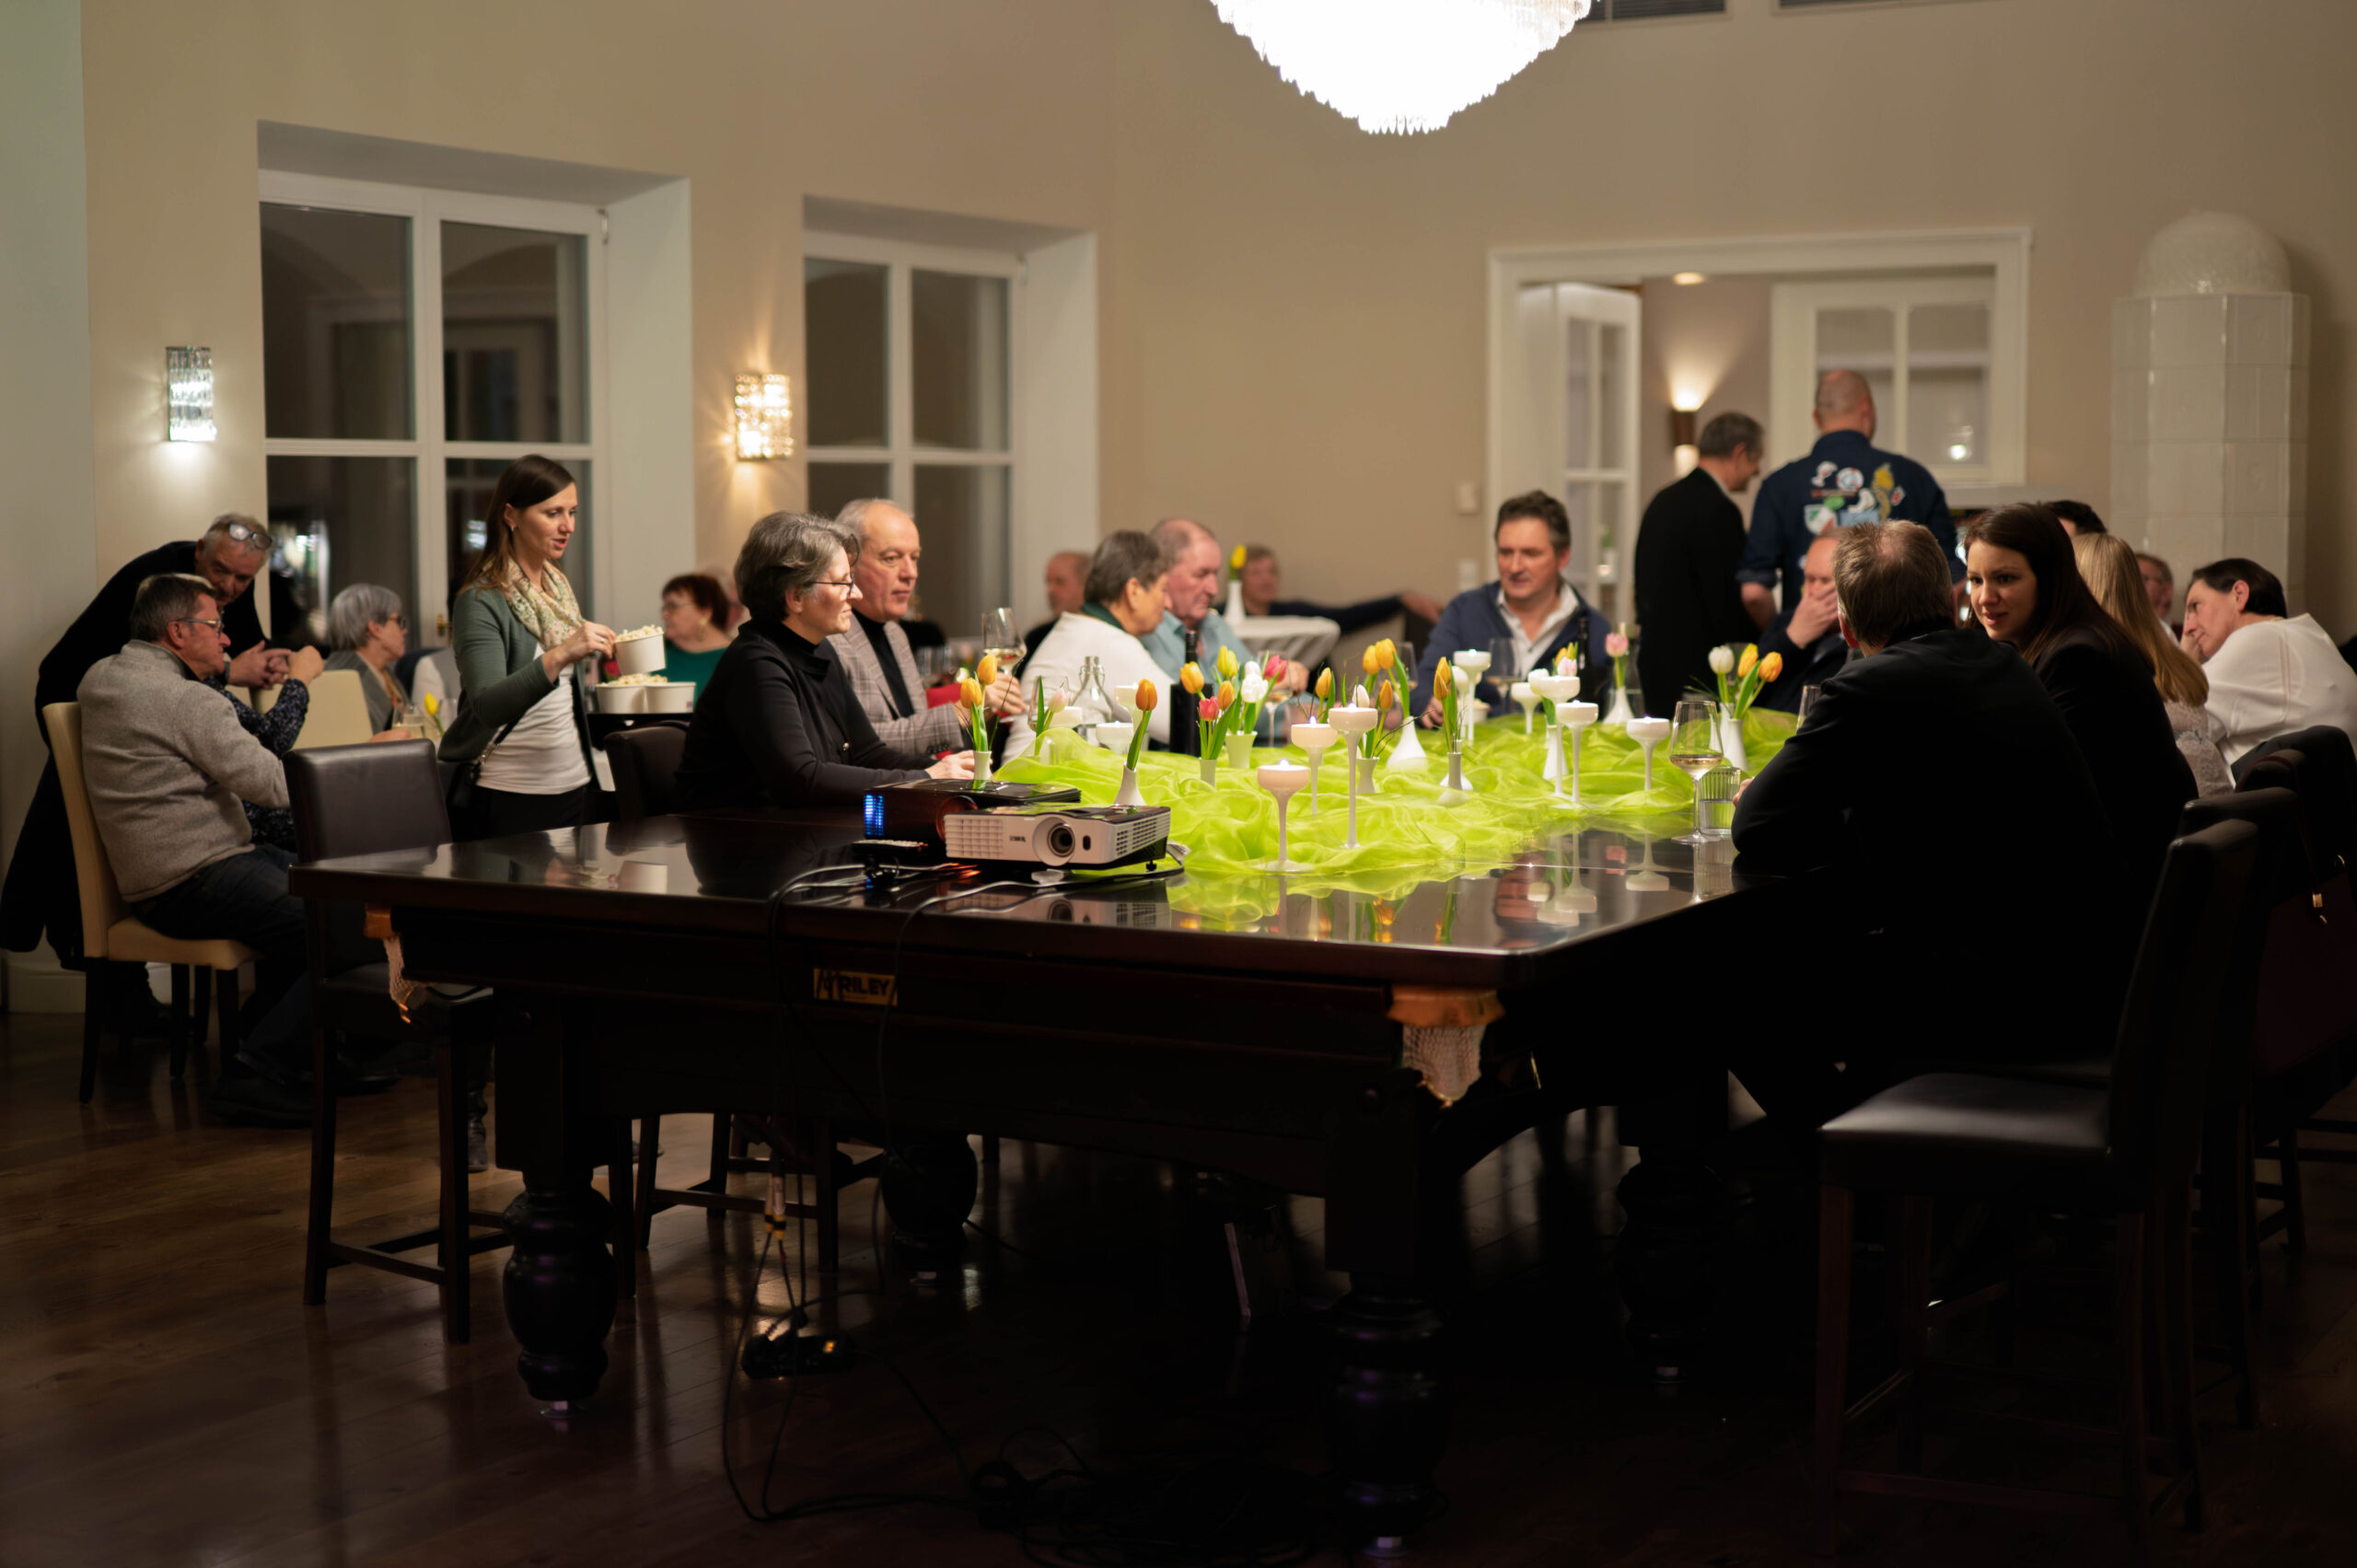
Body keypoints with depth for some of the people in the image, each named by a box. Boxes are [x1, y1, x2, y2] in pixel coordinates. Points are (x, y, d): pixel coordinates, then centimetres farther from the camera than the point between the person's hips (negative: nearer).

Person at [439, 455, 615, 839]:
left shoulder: (558, 586, 12)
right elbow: (488, 706, -28)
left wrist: (596, 654, 8)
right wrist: (560, 656, -39)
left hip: (576, 784, 7)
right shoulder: (481, 601, -12)